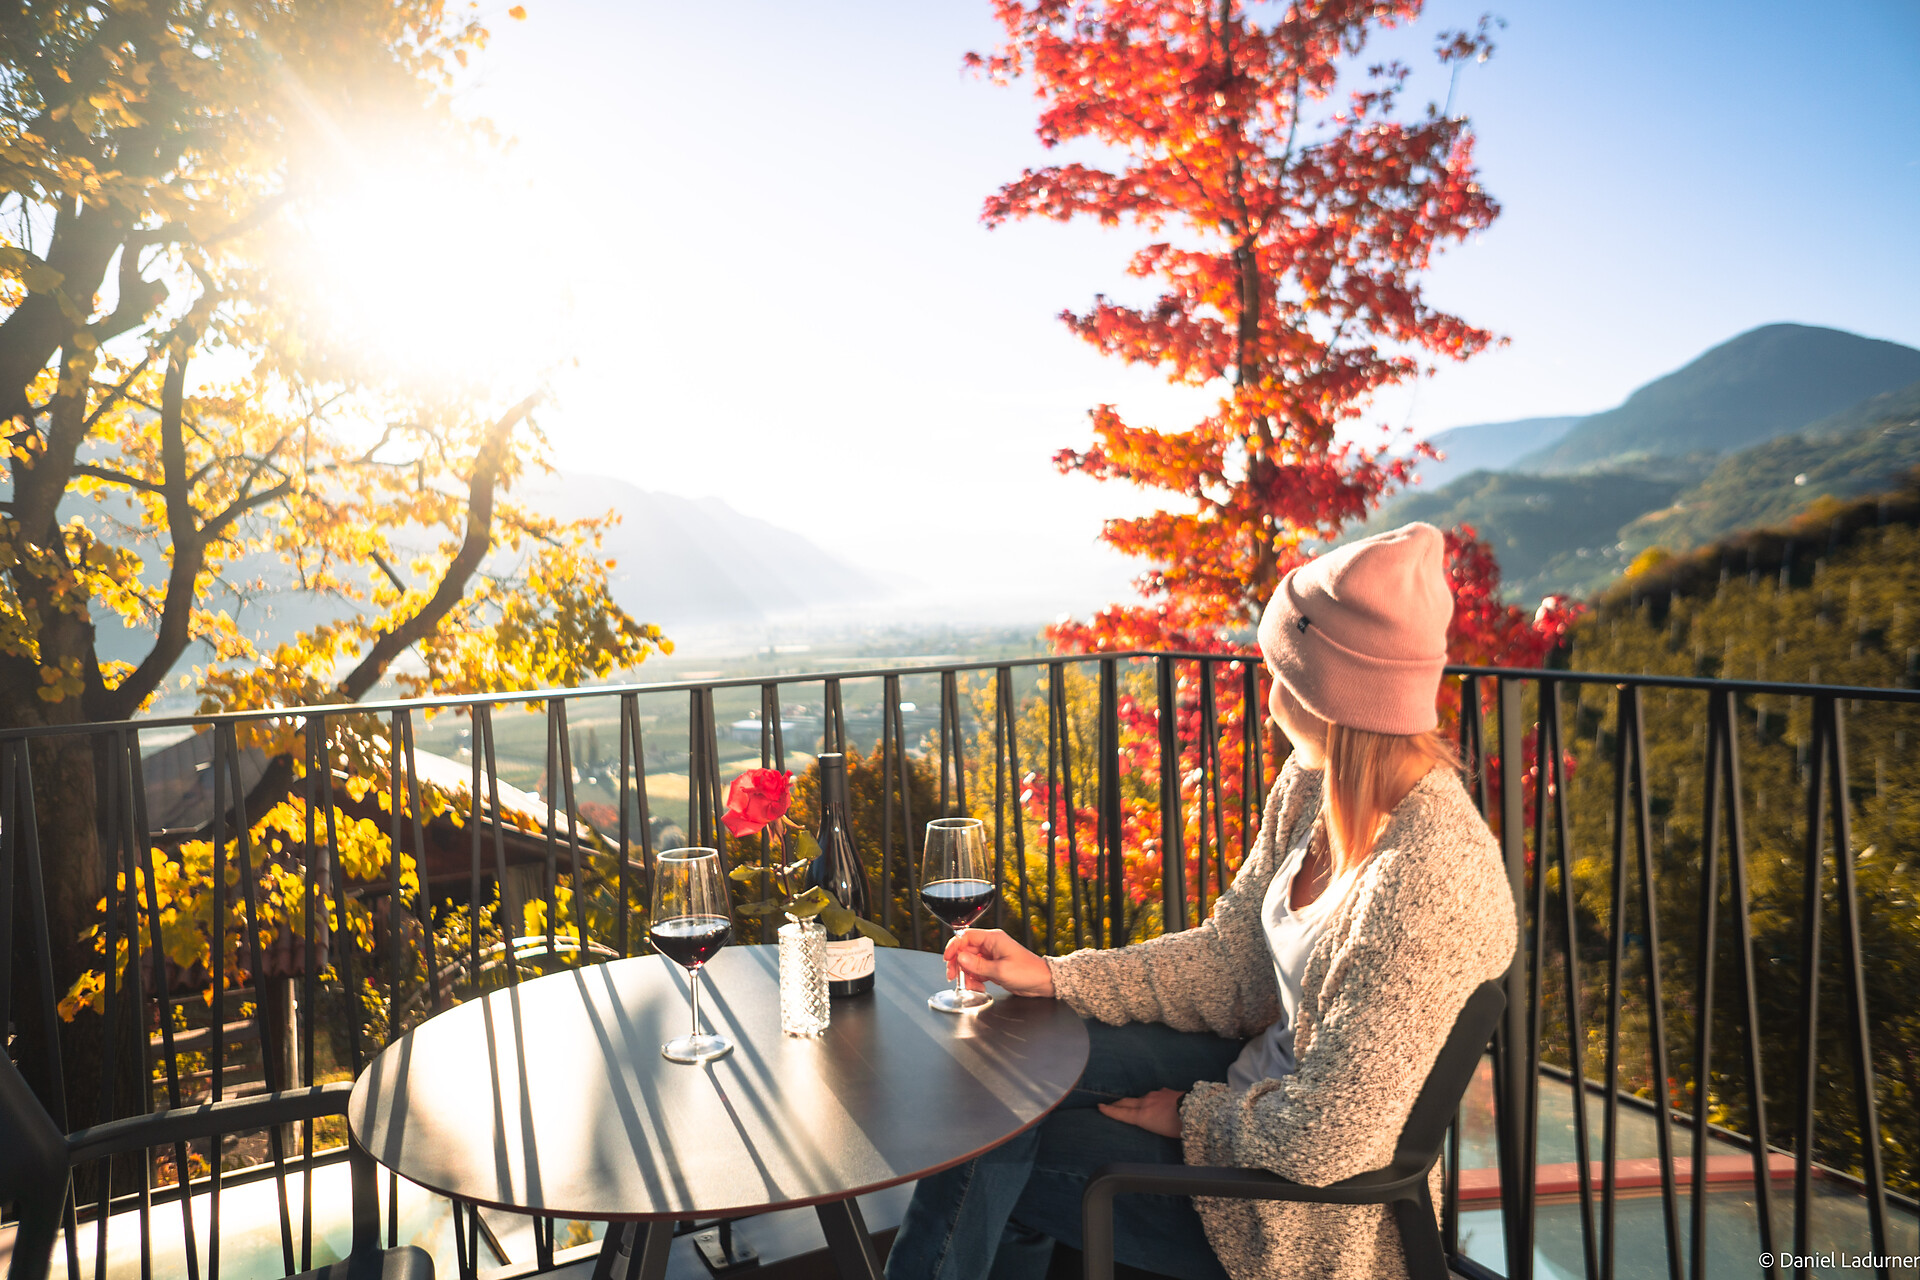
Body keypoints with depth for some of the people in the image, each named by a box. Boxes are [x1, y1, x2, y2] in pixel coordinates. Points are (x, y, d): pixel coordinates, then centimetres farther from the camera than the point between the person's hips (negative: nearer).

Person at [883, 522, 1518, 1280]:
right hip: (1268, 1081, 7)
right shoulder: (1312, 789, -7)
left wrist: (1191, 1117, -12)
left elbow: (1322, 1140, -29)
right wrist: (1053, 976, -5)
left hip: (1317, 1219, -7)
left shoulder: (1428, 883, -33)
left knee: (995, 1151, -3)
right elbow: (1228, 958, 1)